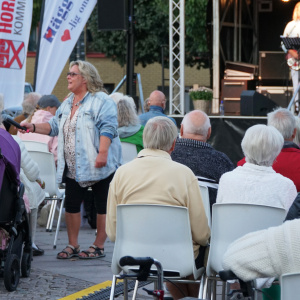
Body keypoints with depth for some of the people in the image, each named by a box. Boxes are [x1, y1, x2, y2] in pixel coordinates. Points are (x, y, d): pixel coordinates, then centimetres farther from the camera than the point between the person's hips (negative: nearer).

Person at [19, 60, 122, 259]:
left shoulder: (102, 101, -9)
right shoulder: (68, 103, 18)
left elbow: (107, 128, -18)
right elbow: (55, 126, 22)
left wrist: (102, 153, -28)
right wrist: (33, 127, 7)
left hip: (98, 166, -8)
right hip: (73, 167, 8)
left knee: (102, 206, 0)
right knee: (71, 205, 7)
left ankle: (99, 246, 6)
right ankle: (73, 245, 16)